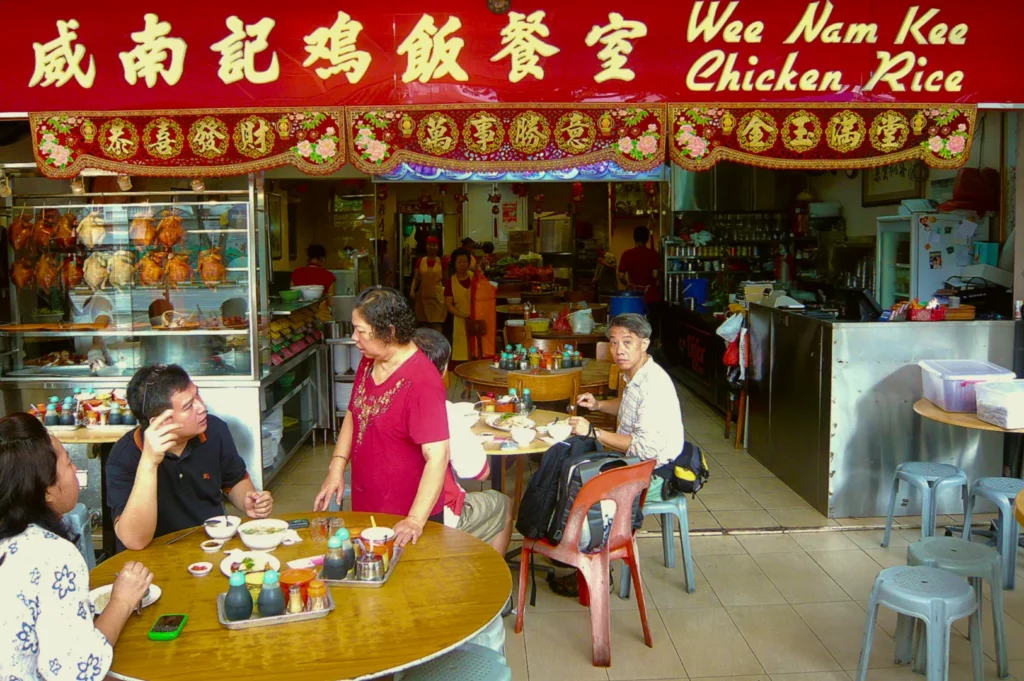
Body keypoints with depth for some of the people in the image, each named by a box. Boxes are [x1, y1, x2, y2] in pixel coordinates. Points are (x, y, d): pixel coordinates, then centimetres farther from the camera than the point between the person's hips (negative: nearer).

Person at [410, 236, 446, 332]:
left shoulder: (441, 262, 2)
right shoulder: (420, 261, 6)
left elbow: (446, 280, 6)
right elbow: (416, 278, 6)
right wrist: (412, 289, -11)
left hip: (437, 296, -2)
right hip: (423, 296, 2)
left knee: (436, 325, -10)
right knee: (424, 324, 6)